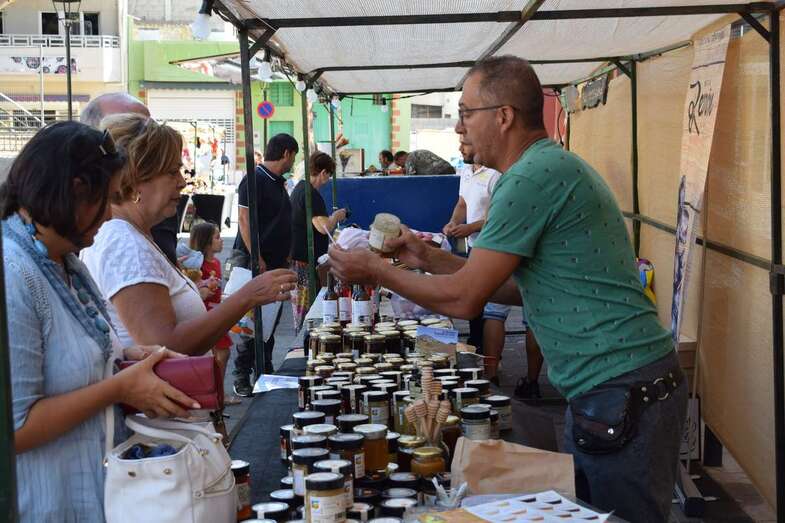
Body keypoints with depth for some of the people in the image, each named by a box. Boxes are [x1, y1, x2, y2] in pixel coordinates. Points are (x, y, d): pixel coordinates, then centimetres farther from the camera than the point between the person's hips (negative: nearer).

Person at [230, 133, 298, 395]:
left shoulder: (278, 182, 16)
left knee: (270, 319, 12)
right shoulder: (255, 179, -12)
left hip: (275, 262, 9)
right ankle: (242, 377, -2)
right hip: (255, 262, -9)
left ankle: (265, 373, 20)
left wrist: (286, 256, 19)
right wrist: (256, 258, -21)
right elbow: (244, 219, -17)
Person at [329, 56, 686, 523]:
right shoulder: (554, 165, 15)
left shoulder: (534, 176, -18)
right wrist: (429, 258, 15)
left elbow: (464, 299, -15)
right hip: (614, 387, 10)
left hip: (623, 394, -10)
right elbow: (520, 288, 18)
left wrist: (375, 271, -2)